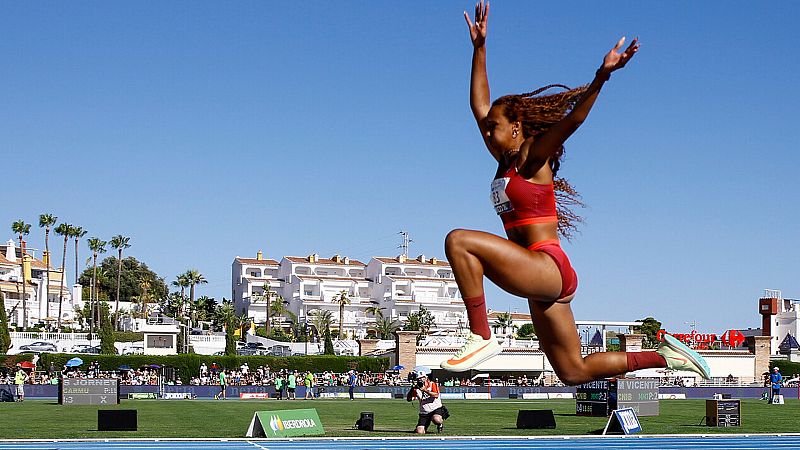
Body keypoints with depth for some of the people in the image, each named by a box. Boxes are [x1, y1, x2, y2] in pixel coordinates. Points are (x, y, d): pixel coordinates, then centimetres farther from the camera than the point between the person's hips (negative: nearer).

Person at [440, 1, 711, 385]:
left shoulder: (533, 156, -3)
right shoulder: (505, 160, 18)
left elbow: (570, 120, -19)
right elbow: (479, 105, 23)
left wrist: (600, 77, -34)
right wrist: (479, 48, 23)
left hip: (548, 268, -9)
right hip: (542, 283, 9)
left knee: (459, 240, -24)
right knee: (574, 372, 12)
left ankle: (481, 337, -22)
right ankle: (664, 356, 21)